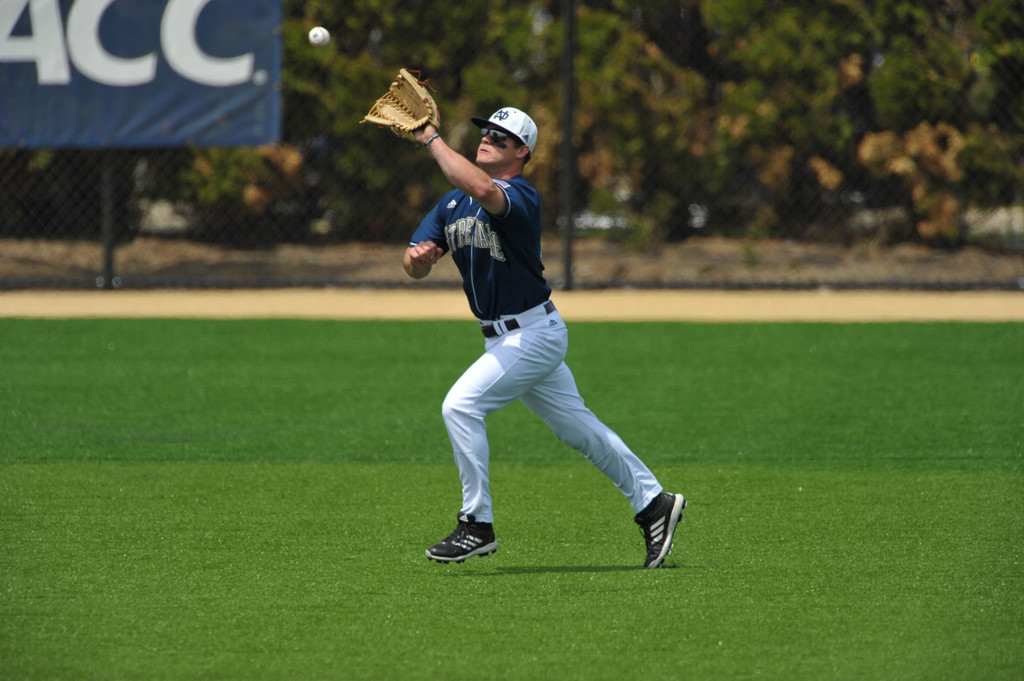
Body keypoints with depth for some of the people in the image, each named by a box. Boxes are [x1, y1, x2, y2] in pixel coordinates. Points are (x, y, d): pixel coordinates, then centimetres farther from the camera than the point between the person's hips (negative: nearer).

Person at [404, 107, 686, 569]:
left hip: (534, 334, -9)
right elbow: (417, 266, 4)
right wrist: (417, 257, -20)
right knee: (577, 427, 15)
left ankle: (477, 525, -11)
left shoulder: (521, 196, -18)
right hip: (502, 338, 9)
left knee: (460, 406, -17)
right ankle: (653, 503, 26)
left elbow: (484, 190, -42)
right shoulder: (454, 202, 8)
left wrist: (430, 139, -36)